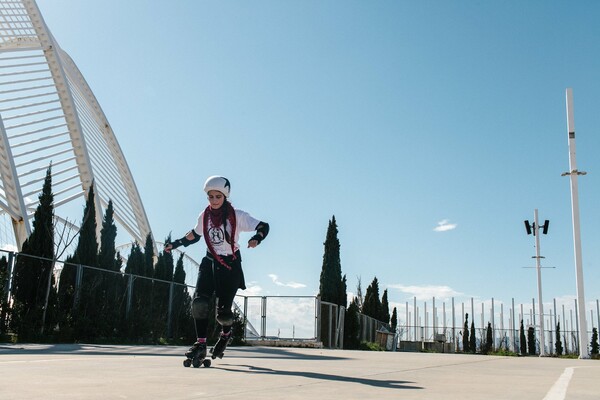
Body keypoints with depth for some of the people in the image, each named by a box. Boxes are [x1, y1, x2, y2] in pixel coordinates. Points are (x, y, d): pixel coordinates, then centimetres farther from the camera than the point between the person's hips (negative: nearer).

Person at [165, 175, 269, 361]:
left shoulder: (237, 216, -9)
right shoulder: (204, 216, 4)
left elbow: (264, 226, -12)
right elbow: (193, 235, 23)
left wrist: (256, 239, -32)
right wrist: (175, 244, 26)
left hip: (230, 265, -3)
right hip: (210, 262, 4)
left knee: (223, 311, -4)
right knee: (199, 302, -16)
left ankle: (226, 333, 31)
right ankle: (200, 344, -8)